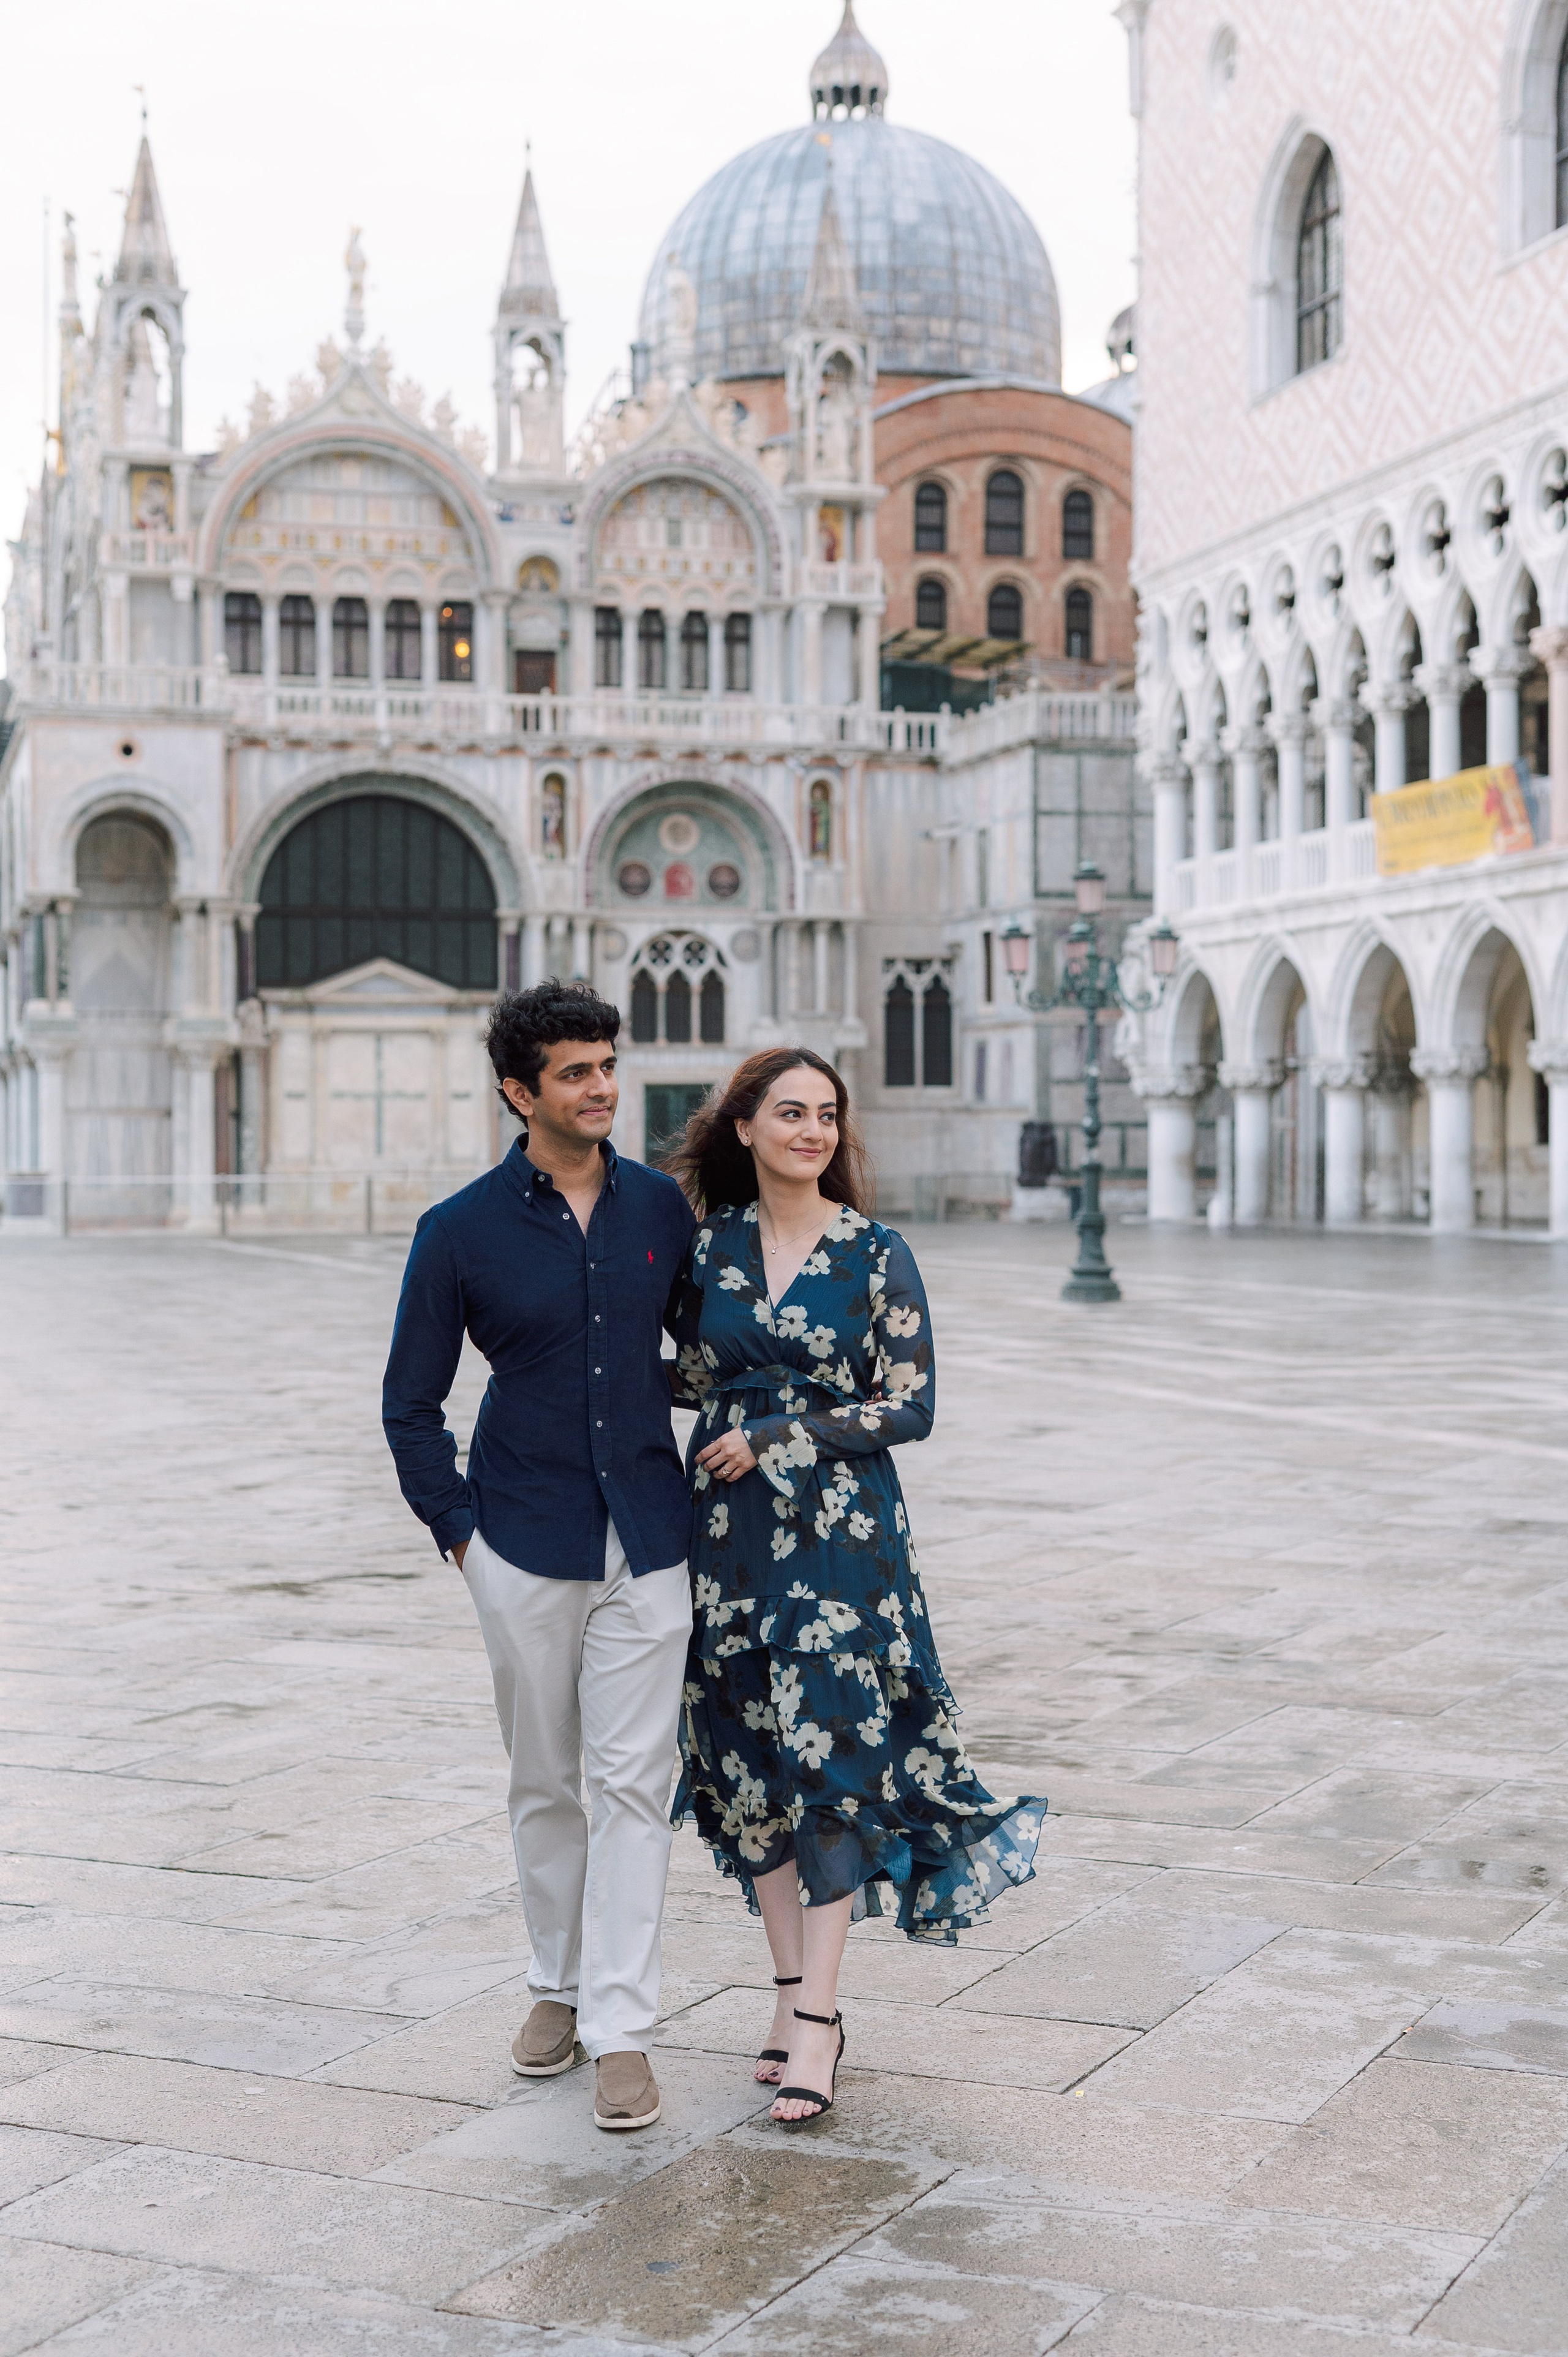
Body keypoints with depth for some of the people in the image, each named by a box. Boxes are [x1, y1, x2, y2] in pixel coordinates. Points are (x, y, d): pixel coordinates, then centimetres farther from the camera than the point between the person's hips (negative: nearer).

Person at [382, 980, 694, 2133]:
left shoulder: (662, 1207, 2)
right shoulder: (461, 1232, -4)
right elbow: (412, 1403, 4)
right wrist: (458, 1528, -1)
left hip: (647, 1539, 1)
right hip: (525, 1547, -1)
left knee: (634, 1780, -2)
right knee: (544, 1784, 11)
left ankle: (622, 2025, 3)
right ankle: (560, 1982, 29)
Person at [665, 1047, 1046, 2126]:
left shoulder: (877, 1255, -5)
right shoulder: (707, 1246, 5)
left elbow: (911, 1405, -7)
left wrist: (774, 1440, -11)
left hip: (842, 1532, -4)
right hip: (728, 1531, 4)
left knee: (829, 1753, -7)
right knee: (747, 1757, 7)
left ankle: (817, 2019, -2)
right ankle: (794, 1990, 19)